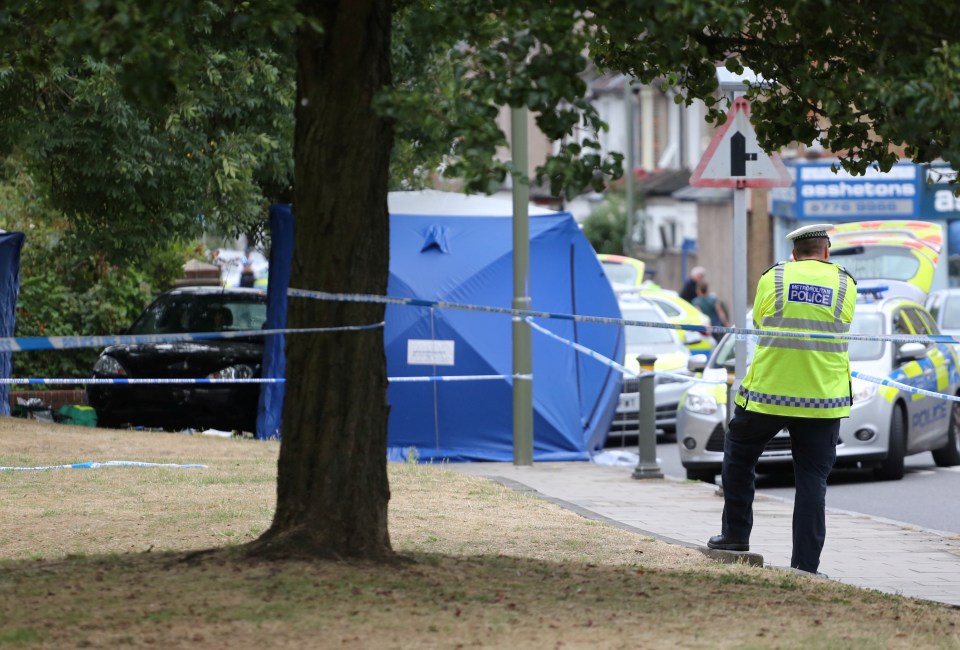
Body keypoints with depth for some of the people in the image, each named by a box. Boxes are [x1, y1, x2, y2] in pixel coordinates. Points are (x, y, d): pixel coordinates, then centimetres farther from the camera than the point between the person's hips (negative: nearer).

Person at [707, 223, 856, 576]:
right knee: (812, 479, 4)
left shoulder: (773, 278, 2)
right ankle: (805, 564, 0)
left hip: (768, 391, 0)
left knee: (739, 454, 22)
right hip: (823, 398, 1)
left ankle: (736, 533, 23)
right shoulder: (845, 284, 5)